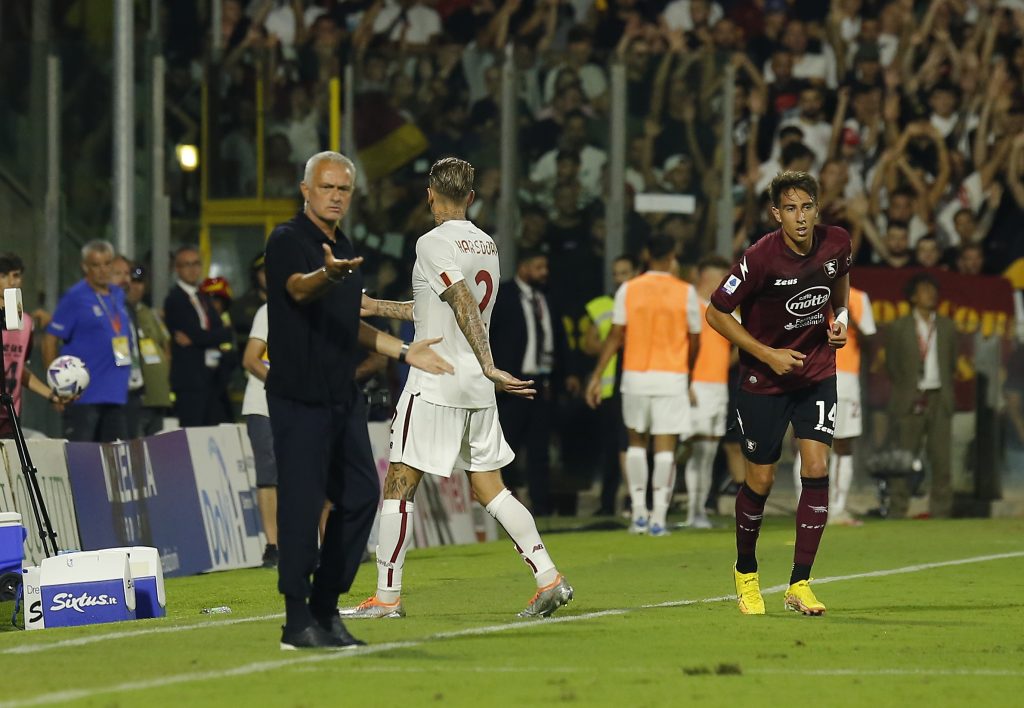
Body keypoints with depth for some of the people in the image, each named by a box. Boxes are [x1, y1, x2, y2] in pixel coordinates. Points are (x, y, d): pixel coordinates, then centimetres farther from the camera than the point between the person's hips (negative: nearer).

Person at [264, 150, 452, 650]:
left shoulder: (342, 248, 18)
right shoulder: (288, 241, -8)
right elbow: (299, 290, -29)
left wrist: (404, 351, 24)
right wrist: (328, 275, -51)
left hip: (341, 395, 9)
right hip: (299, 396, -8)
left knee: (361, 495, 7)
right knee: (302, 503, -8)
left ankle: (325, 609, 16)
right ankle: (298, 622, -4)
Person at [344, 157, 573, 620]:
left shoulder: (434, 243, -11)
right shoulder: (486, 244, 14)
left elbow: (465, 305, -23)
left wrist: (489, 365, -28)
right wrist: (374, 307, 29)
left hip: (435, 385, -8)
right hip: (478, 390, 8)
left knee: (399, 483, -1)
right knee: (488, 487, 10)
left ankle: (387, 595, -1)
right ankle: (548, 577, 0)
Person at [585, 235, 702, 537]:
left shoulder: (628, 290, 0)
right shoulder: (685, 292, -2)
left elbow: (615, 336, -2)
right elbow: (694, 340, 4)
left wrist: (597, 376, 2)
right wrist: (688, 371, 23)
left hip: (636, 376, 2)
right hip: (672, 377, -2)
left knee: (637, 442, 16)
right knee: (665, 447, -1)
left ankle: (639, 513, 11)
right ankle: (658, 518, -7)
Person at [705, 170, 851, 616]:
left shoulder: (836, 243, -9)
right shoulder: (761, 258, -23)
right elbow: (716, 314, -13)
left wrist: (842, 316, -2)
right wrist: (768, 354, -18)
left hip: (818, 372, 3)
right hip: (764, 379, -3)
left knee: (816, 470, -11)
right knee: (760, 482, 4)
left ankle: (800, 584, -4)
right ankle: (746, 571, 30)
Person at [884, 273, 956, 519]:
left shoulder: (947, 327, 12)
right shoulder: (898, 327, 4)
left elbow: (952, 363, 14)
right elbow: (892, 365, 4)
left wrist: (943, 392, 6)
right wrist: (908, 391, -1)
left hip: (939, 399, 2)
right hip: (910, 399, -2)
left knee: (941, 458, 0)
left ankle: (940, 512, 4)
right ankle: (897, 512, 1)